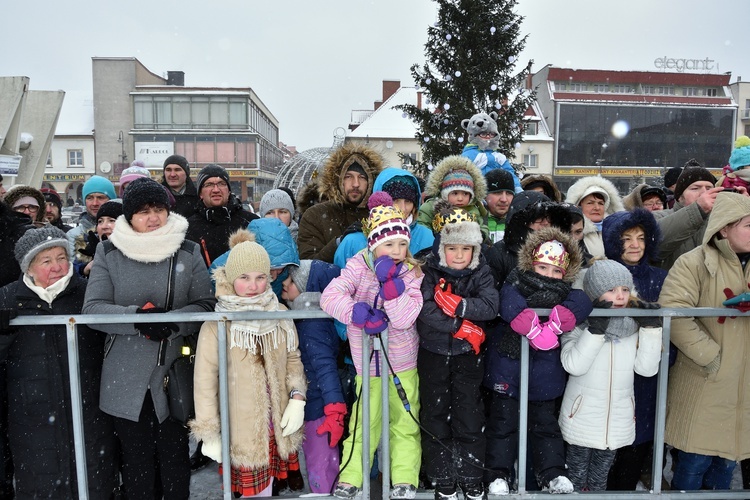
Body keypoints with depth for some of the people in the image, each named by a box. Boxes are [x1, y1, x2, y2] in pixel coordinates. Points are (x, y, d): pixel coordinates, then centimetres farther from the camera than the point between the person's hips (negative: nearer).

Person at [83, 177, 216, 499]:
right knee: (135, 460, 14)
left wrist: (172, 321, -20)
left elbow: (206, 305, -1)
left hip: (174, 376, 0)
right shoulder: (108, 252, 2)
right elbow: (92, 308, -4)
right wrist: (138, 316, -21)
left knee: (175, 458, 11)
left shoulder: (188, 252, 2)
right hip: (126, 379, 0)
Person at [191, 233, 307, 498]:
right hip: (240, 429, -3)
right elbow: (205, 381, -9)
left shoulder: (280, 313, -1)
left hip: (275, 426, 4)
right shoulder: (217, 324, -14)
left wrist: (297, 398, -3)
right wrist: (210, 434, -5)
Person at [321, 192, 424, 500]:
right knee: (362, 424, 10)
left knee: (405, 425, 11)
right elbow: (329, 296, -23)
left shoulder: (412, 274, -10)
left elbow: (404, 319, -21)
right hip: (367, 362, 0)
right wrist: (359, 313, -34)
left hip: (403, 364, 1)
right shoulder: (358, 267, -10)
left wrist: (390, 283, -29)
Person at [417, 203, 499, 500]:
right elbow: (424, 310, -21)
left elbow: (490, 307, -17)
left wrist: (457, 304, -26)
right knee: (435, 415, 9)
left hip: (468, 354, 1)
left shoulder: (481, 274, -2)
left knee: (469, 414, 9)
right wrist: (461, 328, -23)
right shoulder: (430, 272, -8)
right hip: (434, 353, 0)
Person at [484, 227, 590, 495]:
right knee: (503, 421, 7)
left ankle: (553, 472, 29)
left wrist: (552, 324, -29)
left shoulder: (565, 292, 2)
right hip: (508, 366, -2)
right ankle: (498, 474, 18)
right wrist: (538, 332, -29)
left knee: (545, 422, 16)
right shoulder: (514, 286, -7)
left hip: (544, 373, 2)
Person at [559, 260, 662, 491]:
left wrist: (651, 327, -14)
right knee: (577, 480, 14)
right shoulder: (577, 324, -13)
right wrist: (596, 328, -31)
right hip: (582, 419, -3)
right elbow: (574, 365, -26)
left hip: (617, 423, 4)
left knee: (599, 481, 21)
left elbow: (648, 368, -7)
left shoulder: (634, 326, -1)